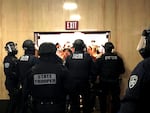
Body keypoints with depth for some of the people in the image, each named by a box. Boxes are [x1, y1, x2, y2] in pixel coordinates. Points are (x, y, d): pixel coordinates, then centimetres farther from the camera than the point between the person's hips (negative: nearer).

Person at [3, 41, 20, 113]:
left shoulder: (14, 58, 14)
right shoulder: (8, 59, -15)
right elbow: (8, 72, -24)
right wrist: (18, 75, -19)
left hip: (15, 83, 9)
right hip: (11, 83, -9)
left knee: (16, 98, 13)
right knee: (14, 99, -4)